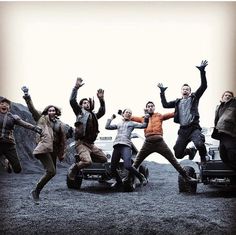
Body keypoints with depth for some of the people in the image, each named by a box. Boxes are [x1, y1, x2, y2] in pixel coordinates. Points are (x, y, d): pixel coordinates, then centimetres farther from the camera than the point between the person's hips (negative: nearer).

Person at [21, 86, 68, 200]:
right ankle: (35, 190, -2)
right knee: (51, 171, -17)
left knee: (51, 171, 7)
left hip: (54, 149, 6)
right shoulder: (42, 119, 7)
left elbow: (63, 140, 16)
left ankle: (38, 190, 23)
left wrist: (62, 154, 14)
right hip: (44, 148, -6)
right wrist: (27, 97, -16)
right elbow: (32, 109, -3)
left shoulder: (60, 124, 15)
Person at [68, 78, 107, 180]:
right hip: (81, 143, -7)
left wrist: (101, 99, 9)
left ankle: (83, 158, 16)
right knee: (87, 162, -28)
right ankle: (74, 168, 1)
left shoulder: (93, 115, 24)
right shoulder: (80, 112, 6)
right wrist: (76, 87, -12)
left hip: (91, 144, 7)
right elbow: (72, 101, -7)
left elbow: (102, 112, 19)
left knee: (104, 159, 7)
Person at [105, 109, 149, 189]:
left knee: (127, 166, -23)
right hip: (116, 146, 4)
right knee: (112, 168, 2)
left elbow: (143, 125, 10)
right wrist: (111, 118, 27)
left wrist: (146, 119, -3)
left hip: (126, 145, -4)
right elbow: (107, 127, 25)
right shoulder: (118, 124, 28)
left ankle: (141, 177, -1)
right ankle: (119, 182, 27)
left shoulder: (132, 123, 19)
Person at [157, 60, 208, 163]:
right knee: (178, 154, 4)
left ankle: (203, 159, -2)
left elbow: (203, 86, -3)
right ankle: (191, 151, 37)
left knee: (200, 144, -35)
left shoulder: (194, 98, 8)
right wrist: (162, 92, 15)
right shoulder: (177, 102, 19)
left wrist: (202, 71, -11)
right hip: (183, 130, 4)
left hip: (194, 128, -4)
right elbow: (165, 105, 15)